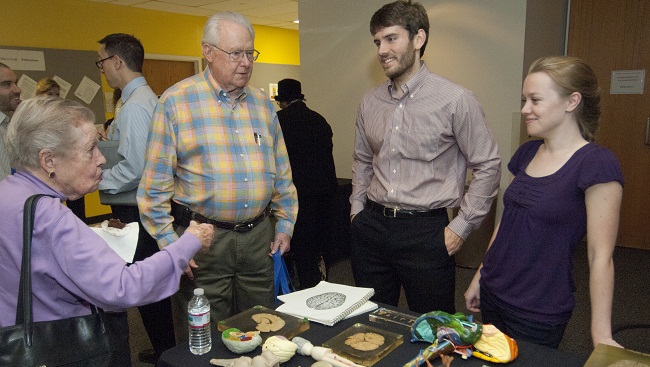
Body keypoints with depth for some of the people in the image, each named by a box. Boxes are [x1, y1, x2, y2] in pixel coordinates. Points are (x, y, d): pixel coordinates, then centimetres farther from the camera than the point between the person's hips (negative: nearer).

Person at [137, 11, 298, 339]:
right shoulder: (176, 101, -5)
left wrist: (284, 225, 10)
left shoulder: (263, 103, 9)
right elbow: (156, 183, -7)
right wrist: (169, 243, -10)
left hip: (259, 236, 5)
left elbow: (281, 173, 14)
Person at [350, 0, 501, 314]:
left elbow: (488, 166, -5)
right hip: (371, 227, 5)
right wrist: (357, 210, 12)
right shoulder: (369, 102, 6)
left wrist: (461, 226, -6)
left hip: (426, 231, -4)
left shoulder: (456, 100, -10)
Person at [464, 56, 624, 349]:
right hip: (492, 294, 6)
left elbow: (600, 257, -15)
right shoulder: (526, 154, 4)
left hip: (538, 313, -6)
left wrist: (601, 334, -14)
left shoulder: (596, 164, -16)